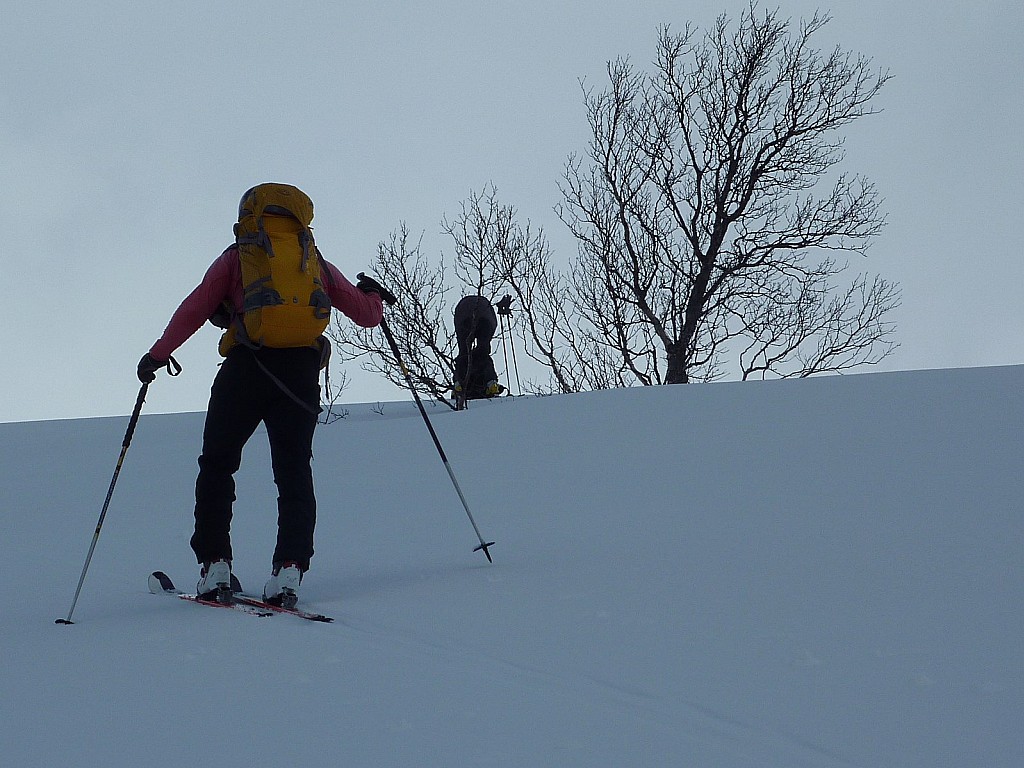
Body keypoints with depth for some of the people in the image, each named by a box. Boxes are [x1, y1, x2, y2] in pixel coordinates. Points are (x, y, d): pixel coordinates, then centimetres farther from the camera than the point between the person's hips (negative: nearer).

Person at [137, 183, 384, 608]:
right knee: (294, 472, 7)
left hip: (245, 370, -2)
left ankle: (214, 567, 4)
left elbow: (195, 309, 2)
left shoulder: (236, 258, 11)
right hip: (301, 376, 2)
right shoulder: (318, 264, 17)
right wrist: (371, 293, 41)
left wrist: (158, 354, 10)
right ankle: (289, 568, -12)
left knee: (217, 465, 13)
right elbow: (367, 315, 18)